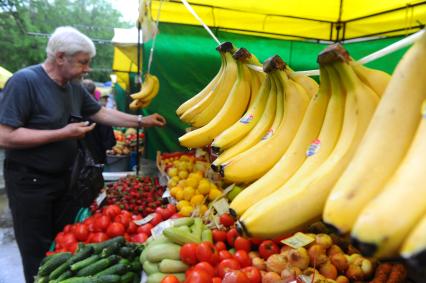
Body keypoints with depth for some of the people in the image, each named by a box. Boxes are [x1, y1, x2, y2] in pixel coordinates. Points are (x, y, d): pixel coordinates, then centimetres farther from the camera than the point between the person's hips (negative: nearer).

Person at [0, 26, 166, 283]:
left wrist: (141, 121, 11)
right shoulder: (24, 81, -19)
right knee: (38, 256, 6)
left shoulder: (74, 86, 4)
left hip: (63, 179, 7)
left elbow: (101, 112, 15)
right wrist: (63, 133, -23)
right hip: (30, 183, -7)